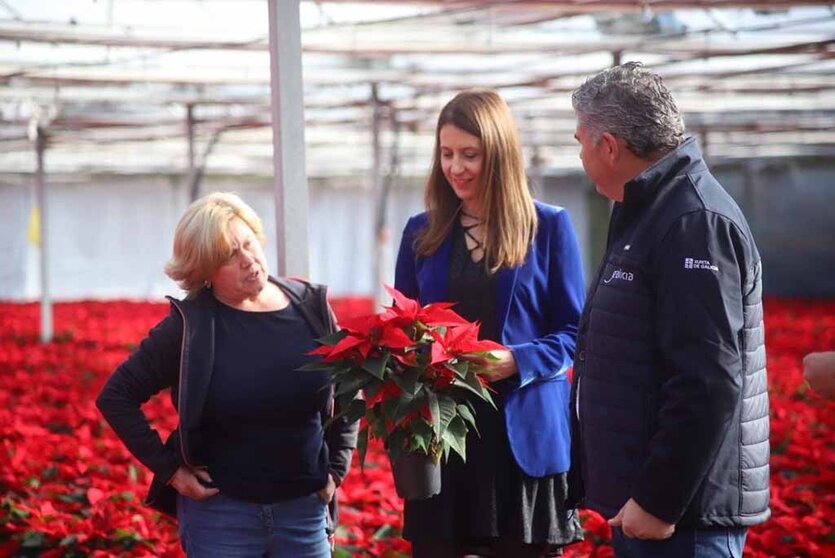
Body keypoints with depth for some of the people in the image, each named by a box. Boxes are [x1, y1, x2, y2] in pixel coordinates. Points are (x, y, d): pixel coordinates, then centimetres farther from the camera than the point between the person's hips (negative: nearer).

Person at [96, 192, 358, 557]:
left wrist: (336, 468, 7)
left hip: (305, 511, 3)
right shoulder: (190, 326, -7)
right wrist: (169, 467, -7)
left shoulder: (311, 308, 2)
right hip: (220, 513, -3)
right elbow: (115, 397, -3)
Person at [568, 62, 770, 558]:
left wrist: (659, 500, -23)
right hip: (639, 499, 10)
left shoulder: (695, 223, -17)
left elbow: (708, 384, -25)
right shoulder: (649, 212, 16)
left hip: (682, 515, -10)